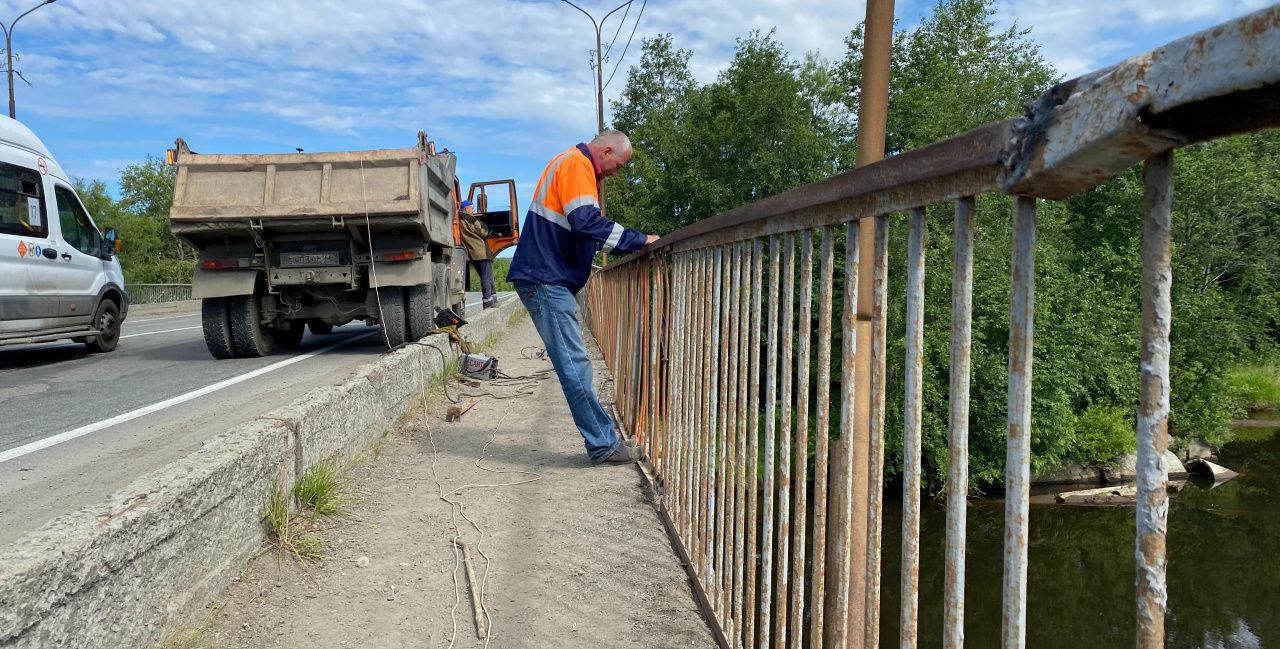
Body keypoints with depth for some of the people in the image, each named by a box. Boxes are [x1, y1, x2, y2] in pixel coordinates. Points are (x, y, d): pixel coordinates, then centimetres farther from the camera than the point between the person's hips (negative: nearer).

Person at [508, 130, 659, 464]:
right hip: (545, 279, -11)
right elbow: (587, 223, -23)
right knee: (574, 366, -8)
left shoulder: (577, 165, 23)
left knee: (574, 366, 9)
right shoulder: (576, 163, -10)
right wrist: (639, 241, -17)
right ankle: (604, 445, -3)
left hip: (549, 280, 11)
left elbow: (582, 229, 26)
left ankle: (603, 441, 14)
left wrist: (634, 242, 18)